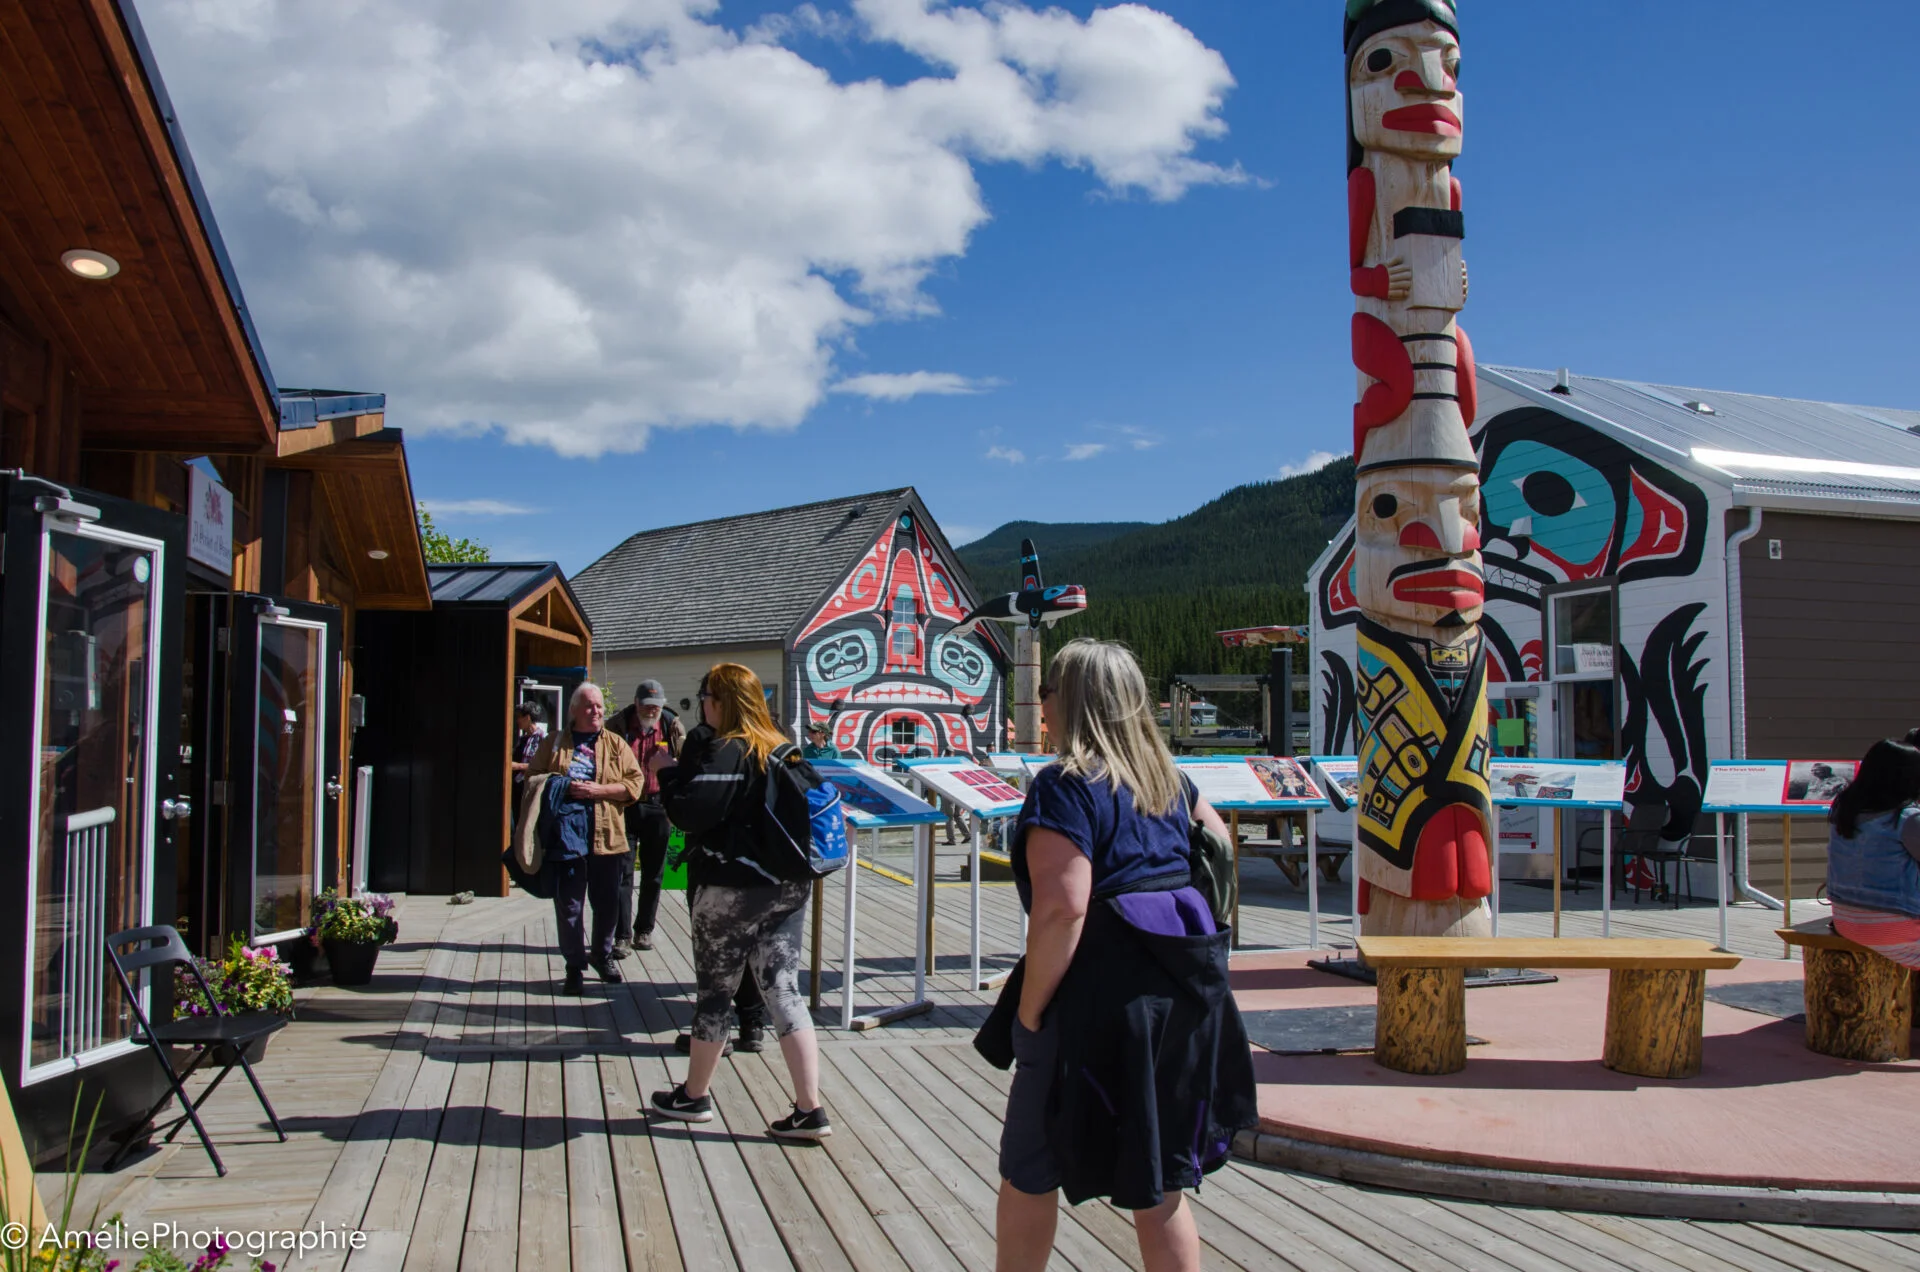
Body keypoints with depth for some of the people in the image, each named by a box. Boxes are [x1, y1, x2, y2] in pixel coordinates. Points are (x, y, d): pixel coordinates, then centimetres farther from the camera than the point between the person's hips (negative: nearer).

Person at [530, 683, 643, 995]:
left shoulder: (615, 744, 8)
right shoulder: (555, 742, 9)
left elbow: (633, 783, 0)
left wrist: (598, 790, -13)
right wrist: (564, 787, -10)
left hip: (606, 836, 1)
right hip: (566, 834, -1)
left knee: (606, 902, 10)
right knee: (568, 904, 1)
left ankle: (602, 955, 30)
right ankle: (575, 965, 13)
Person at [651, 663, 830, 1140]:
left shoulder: (725, 752, -14)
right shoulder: (783, 749, 10)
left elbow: (691, 812, -21)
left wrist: (668, 776, -4)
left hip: (733, 888, -7)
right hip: (789, 887, 7)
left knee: (714, 993, 9)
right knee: (784, 991, 6)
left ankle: (693, 1096, 27)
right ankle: (809, 1110, 2)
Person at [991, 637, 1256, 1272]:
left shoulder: (1065, 786, -15)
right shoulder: (1168, 778, 9)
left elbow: (1061, 907, -25)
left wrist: (1029, 1010, -16)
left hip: (1099, 997, -7)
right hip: (1180, 996, 7)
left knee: (1029, 1174, 13)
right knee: (1158, 1185, 15)